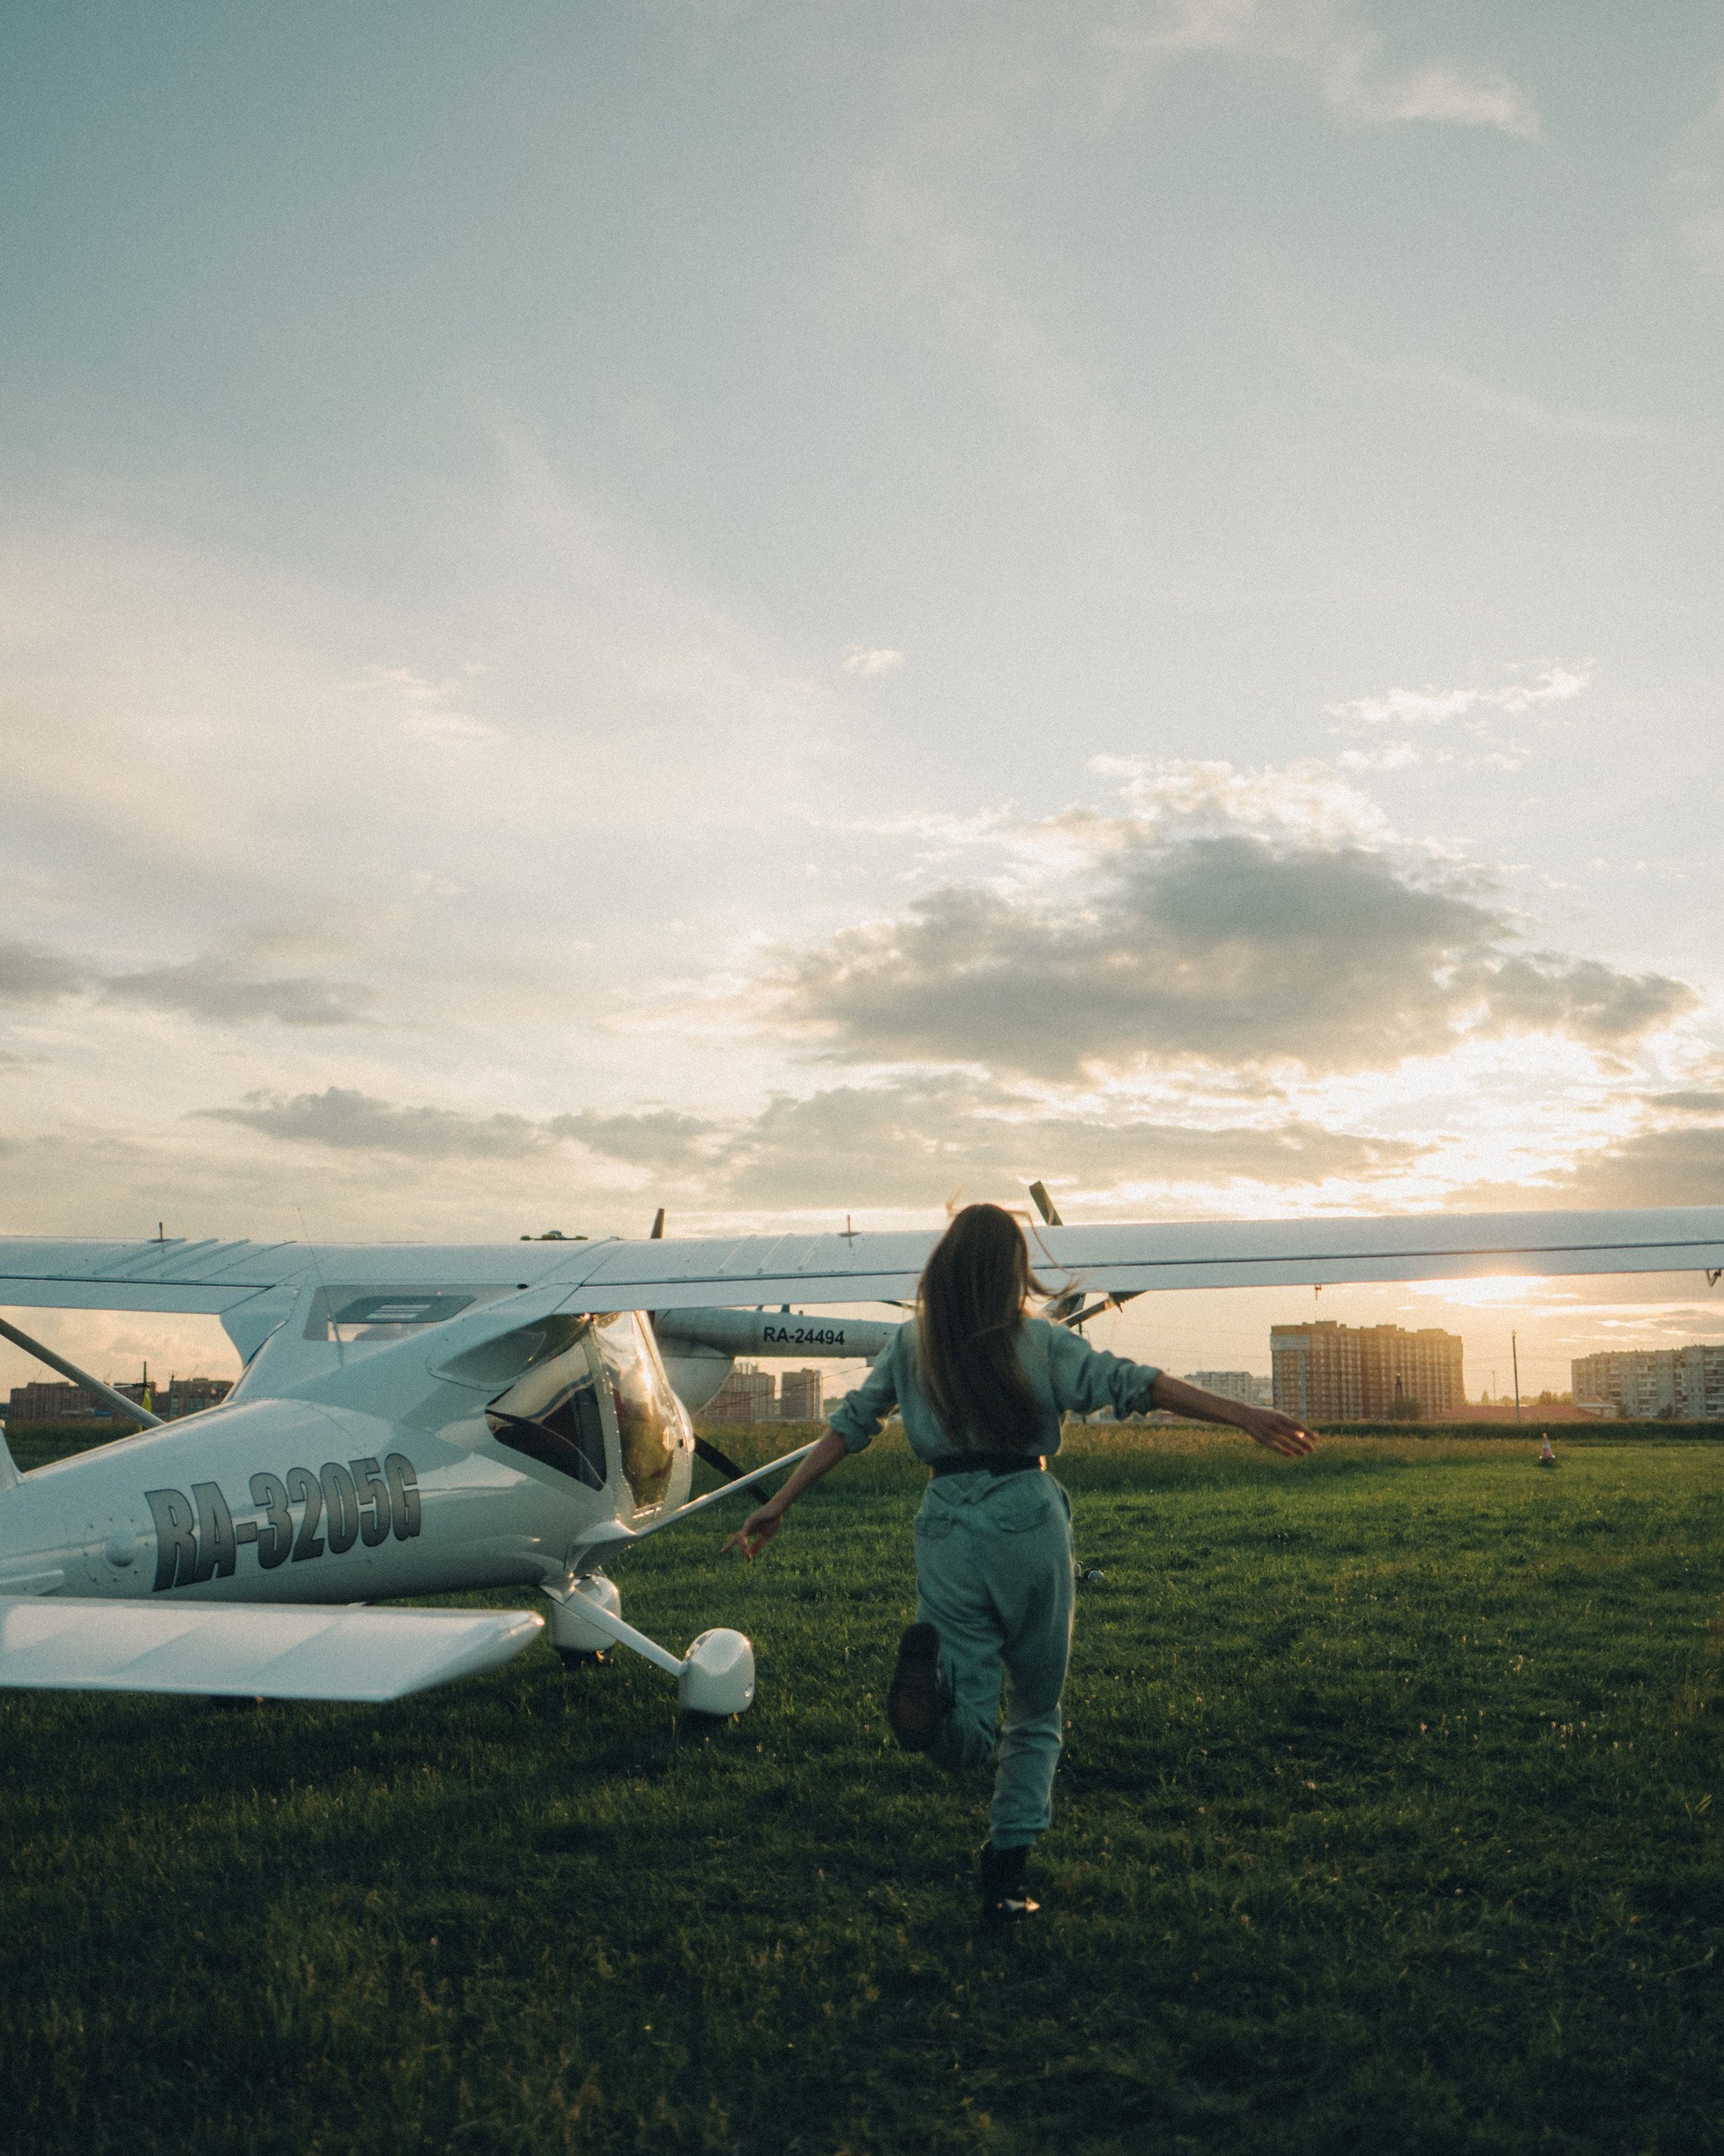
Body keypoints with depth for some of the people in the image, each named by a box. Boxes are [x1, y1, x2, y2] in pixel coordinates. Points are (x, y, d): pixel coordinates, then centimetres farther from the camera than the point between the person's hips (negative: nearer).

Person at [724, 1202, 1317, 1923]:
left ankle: (928, 1667, -32)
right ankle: (1005, 1877, 12)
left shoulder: (911, 1344, 8)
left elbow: (849, 1424, 10)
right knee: (1035, 1712, 17)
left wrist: (779, 1505, 16)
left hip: (947, 1525, 2)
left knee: (966, 1739, 0)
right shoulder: (1040, 1341, 1)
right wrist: (1242, 1415, -7)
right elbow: (1131, 1383, -6)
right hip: (1029, 1522, -1)